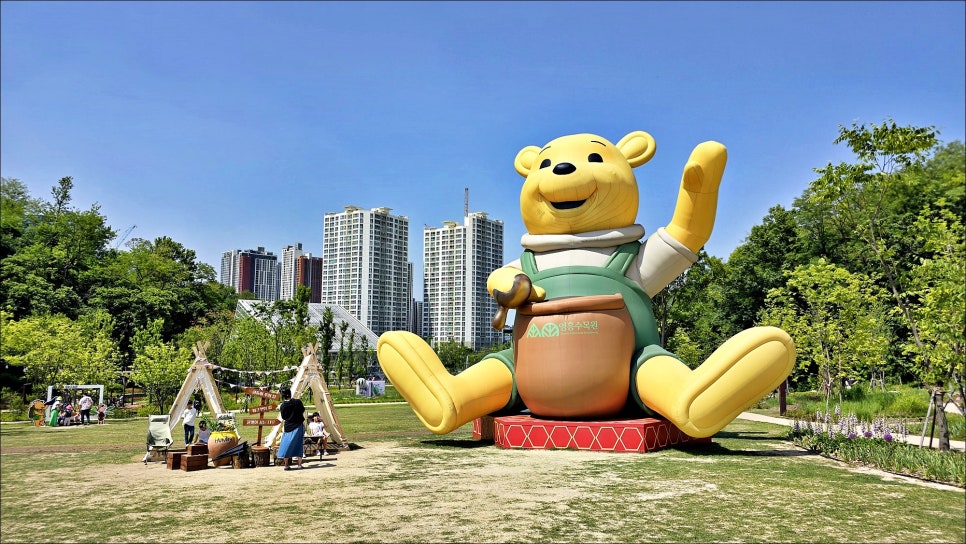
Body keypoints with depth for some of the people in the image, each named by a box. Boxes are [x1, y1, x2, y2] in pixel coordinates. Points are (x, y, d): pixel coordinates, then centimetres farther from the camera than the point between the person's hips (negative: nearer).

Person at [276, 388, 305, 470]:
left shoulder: (282, 405, -8)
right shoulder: (297, 402, -9)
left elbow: (283, 417, 3)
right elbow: (303, 411, 5)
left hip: (288, 427, 0)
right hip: (298, 426, 0)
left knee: (286, 445, 7)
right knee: (298, 445, 9)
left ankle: (286, 465, 5)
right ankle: (299, 464, 11)